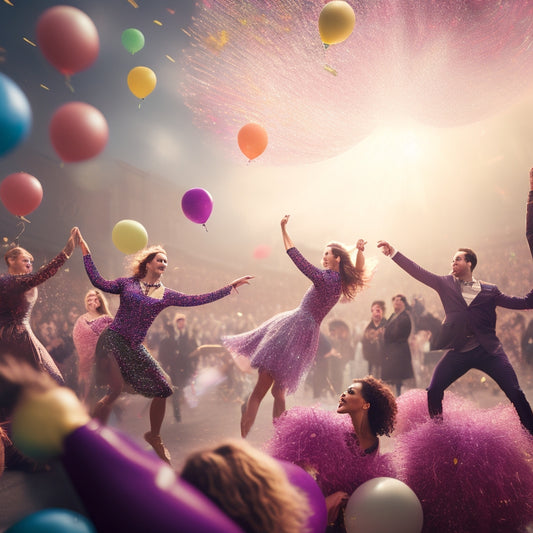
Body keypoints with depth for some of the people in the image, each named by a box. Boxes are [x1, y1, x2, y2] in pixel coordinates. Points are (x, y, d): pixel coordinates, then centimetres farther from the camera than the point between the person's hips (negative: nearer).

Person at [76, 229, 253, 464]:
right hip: (113, 340, -4)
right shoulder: (128, 283, 6)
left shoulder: (166, 295, 10)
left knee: (163, 389, -1)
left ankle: (154, 436, 22)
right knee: (117, 388, -22)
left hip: (135, 348, 4)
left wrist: (230, 287, 3)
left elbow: (198, 299, 5)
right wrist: (86, 252, -3)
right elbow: (99, 282, -3)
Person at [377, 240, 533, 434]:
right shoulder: (446, 284, 10)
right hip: (458, 352, 1)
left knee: (515, 393, -8)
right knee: (433, 391, -7)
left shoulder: (489, 290, 7)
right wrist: (393, 253, -3)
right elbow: (418, 272, 4)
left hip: (488, 350, -1)